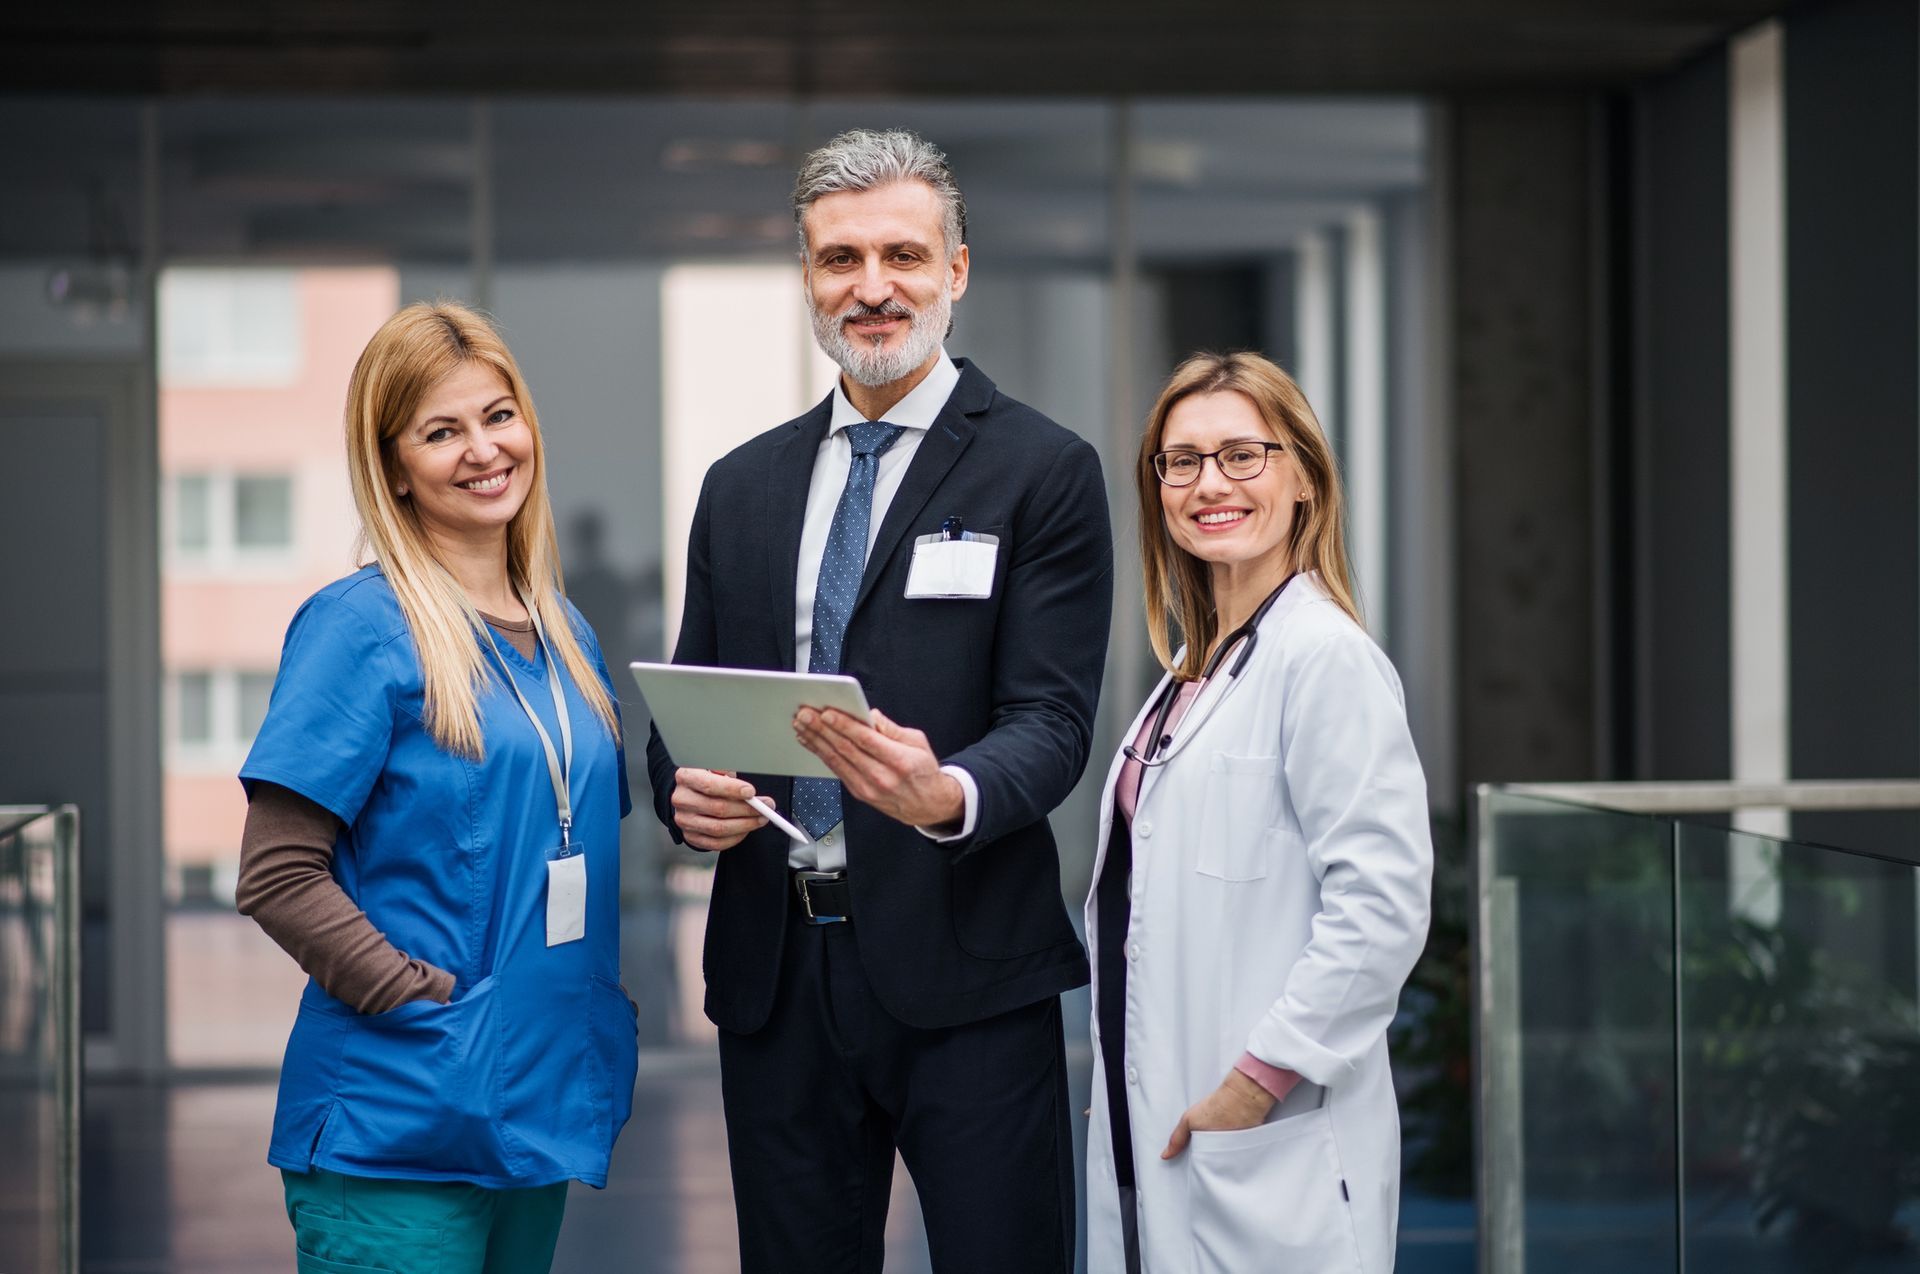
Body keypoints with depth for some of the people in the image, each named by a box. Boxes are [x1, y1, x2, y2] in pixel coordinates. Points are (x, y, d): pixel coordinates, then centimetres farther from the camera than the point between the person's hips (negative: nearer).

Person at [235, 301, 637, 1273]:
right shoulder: (360, 626, -8)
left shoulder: (566, 637, 12)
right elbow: (277, 878, -13)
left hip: (544, 1110, 7)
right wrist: (431, 999, -17)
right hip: (397, 1135, -7)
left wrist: (600, 1021, 8)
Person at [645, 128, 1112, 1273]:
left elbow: (1051, 719, -8)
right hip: (777, 973, 5)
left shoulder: (1044, 471, 0)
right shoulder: (743, 487, 15)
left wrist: (950, 795, -30)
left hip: (962, 971, -4)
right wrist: (689, 791, -7)